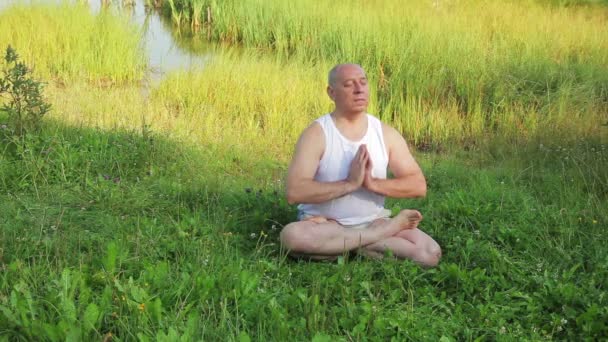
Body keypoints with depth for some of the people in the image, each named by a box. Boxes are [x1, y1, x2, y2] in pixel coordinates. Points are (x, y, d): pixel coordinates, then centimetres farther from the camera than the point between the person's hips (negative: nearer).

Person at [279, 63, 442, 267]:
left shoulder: (386, 133, 2)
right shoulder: (317, 133, -9)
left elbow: (418, 186, -3)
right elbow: (294, 192, -21)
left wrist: (373, 183, -19)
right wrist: (349, 184, -25)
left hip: (373, 222, 2)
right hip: (324, 224, -2)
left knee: (430, 254, -19)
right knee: (291, 235, -37)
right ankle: (388, 231, -20)